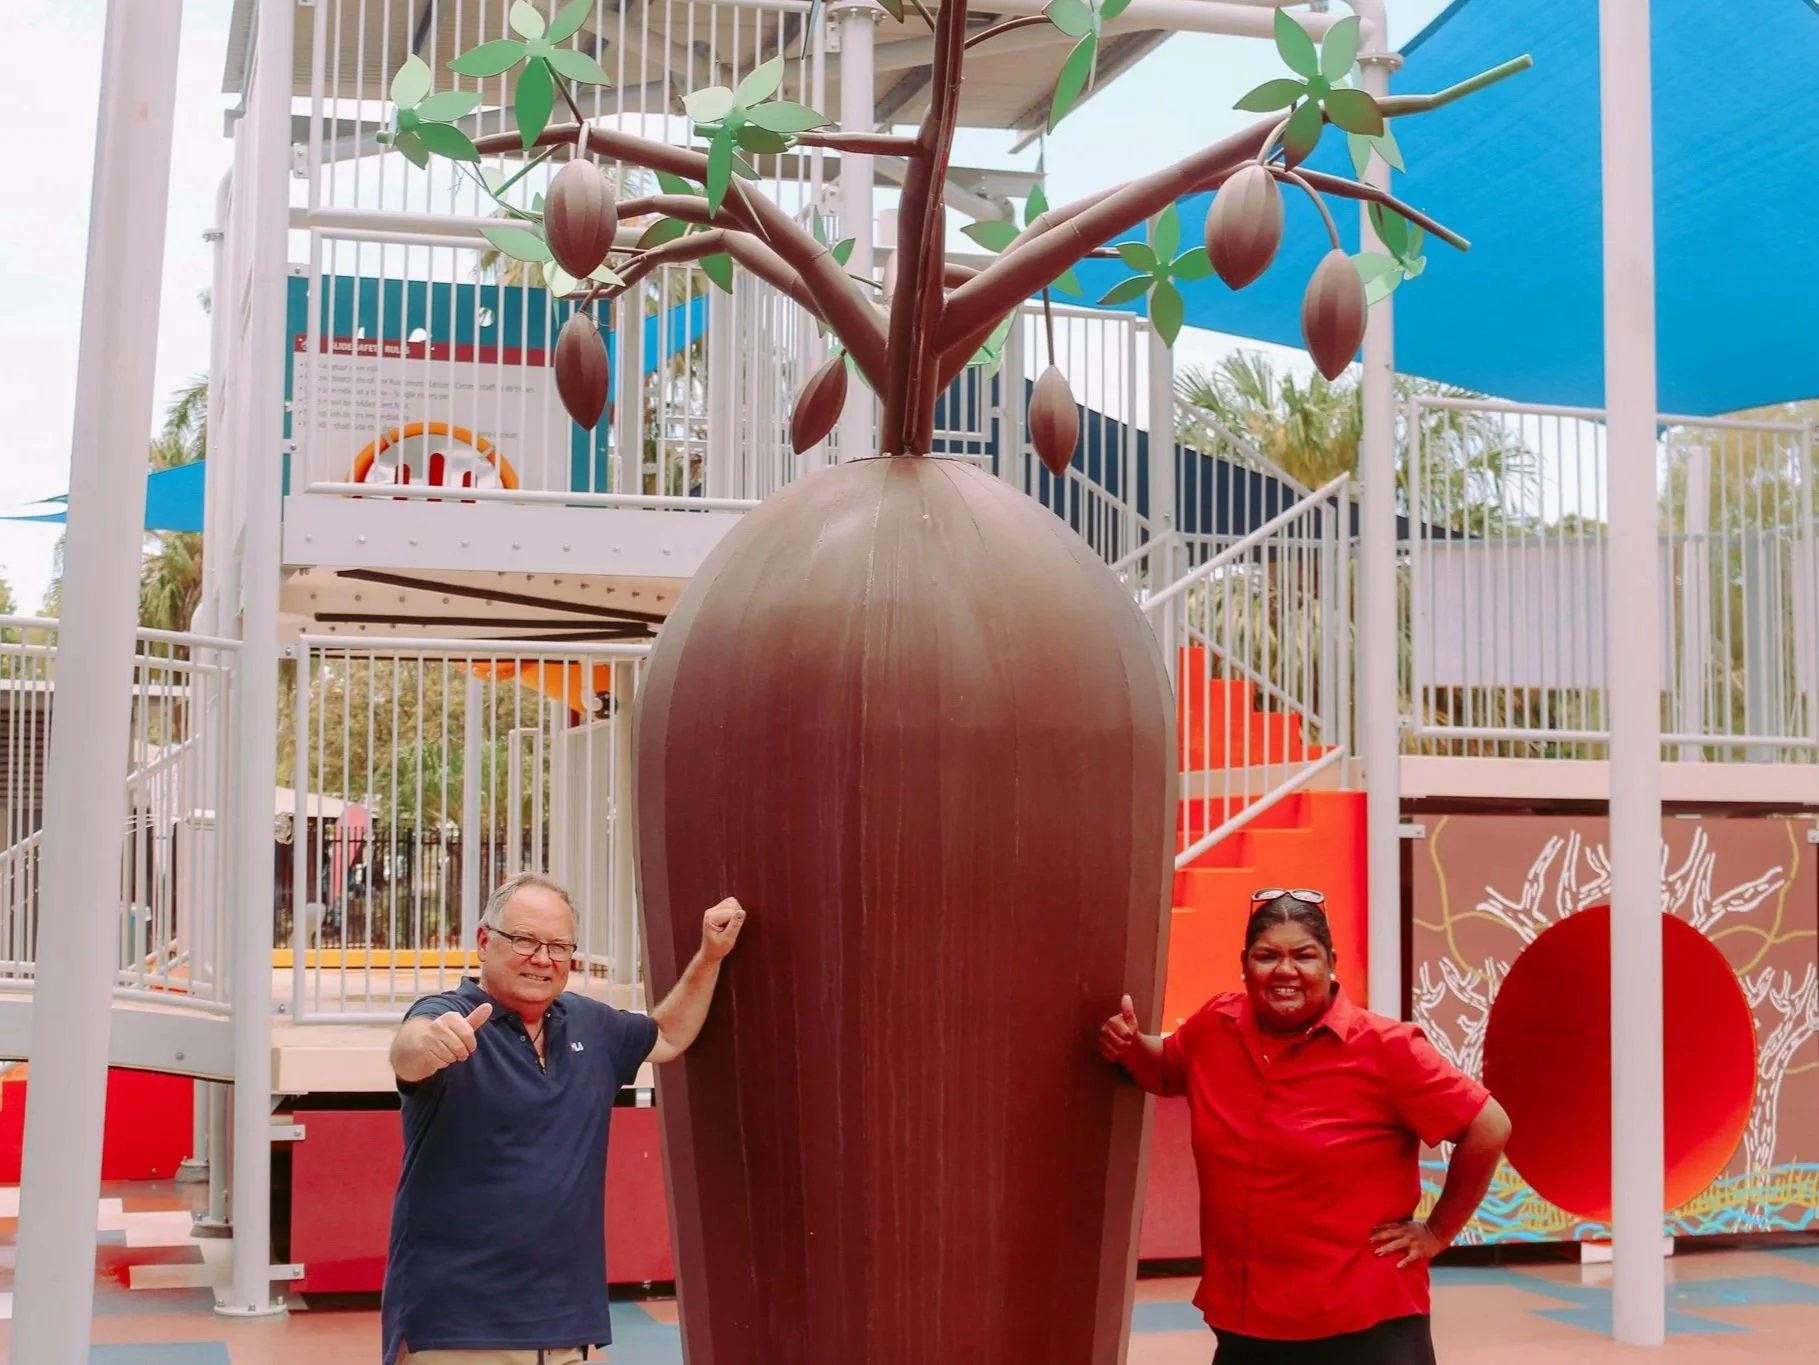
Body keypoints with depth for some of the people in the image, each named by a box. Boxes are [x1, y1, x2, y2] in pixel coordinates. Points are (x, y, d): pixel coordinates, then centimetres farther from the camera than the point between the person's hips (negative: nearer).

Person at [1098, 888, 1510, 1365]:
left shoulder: (1383, 1048, -14)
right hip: (1243, 1324, 5)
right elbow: (1166, 1068, 23)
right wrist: (1129, 1046, 2)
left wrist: (1437, 1232, -4)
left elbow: (1489, 1128, -9)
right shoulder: (1214, 1029, 1)